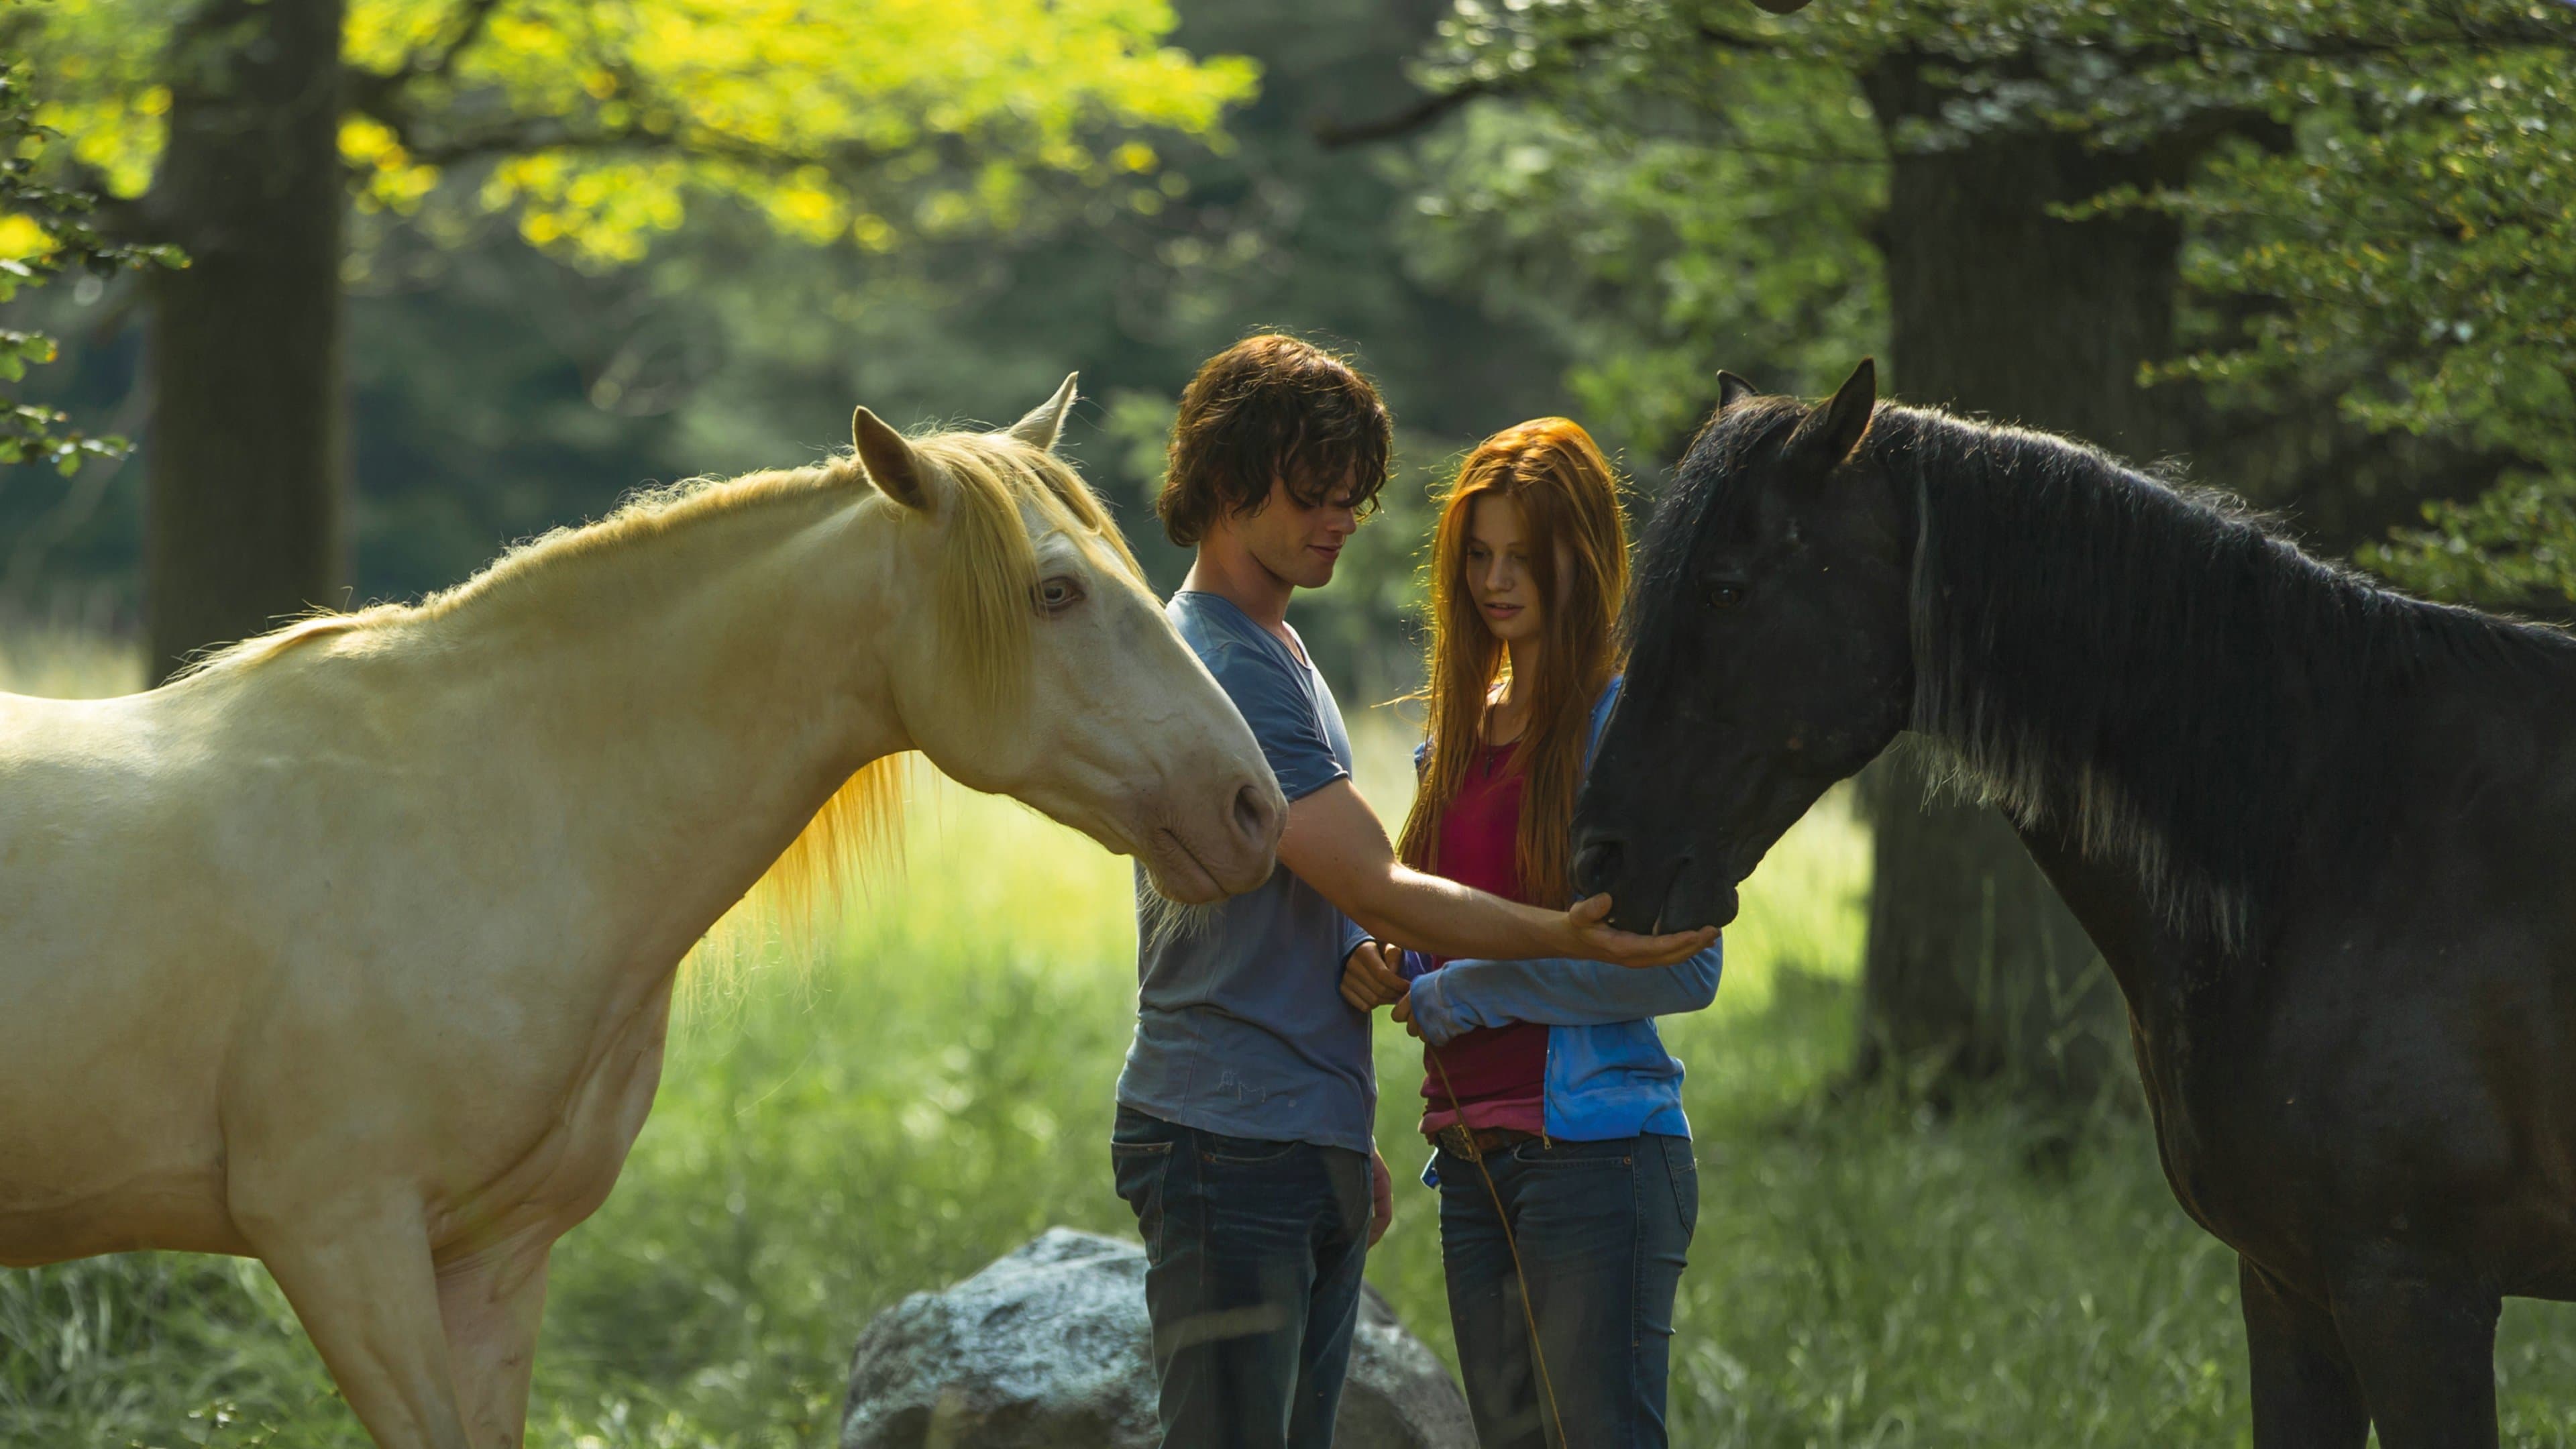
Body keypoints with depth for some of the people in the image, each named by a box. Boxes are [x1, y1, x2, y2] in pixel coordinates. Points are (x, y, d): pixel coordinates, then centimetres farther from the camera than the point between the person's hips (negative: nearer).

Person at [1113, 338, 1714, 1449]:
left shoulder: (1277, 650, 20)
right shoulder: (1220, 666, -14)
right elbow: (1377, 892, -21)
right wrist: (1565, 936, -29)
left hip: (1312, 1150, 10)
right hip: (1226, 1149, -10)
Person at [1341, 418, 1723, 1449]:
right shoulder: (1460, 730, 15)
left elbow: (1686, 968, -16)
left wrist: (1468, 992, -14)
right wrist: (1384, 967, 3)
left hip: (1596, 1152, -8)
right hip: (1473, 1166, 8)